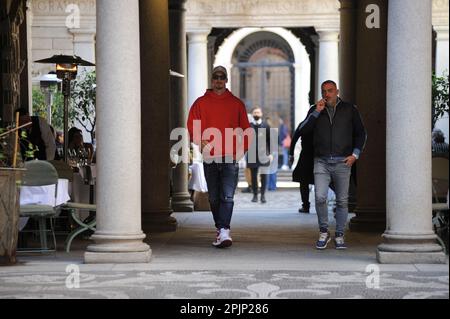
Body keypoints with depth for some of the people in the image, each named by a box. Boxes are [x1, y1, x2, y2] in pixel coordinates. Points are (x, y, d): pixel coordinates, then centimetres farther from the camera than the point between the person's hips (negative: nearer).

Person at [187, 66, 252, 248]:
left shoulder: (236, 103, 10)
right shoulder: (201, 103, 9)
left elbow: (245, 130, 12)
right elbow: (192, 127, 5)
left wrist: (241, 150, -1)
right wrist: (201, 141, -13)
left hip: (231, 158, -1)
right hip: (210, 158, 1)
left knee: (227, 197, -13)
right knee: (214, 198, 8)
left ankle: (224, 231, -20)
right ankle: (220, 229, 21)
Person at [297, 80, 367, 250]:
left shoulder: (349, 110, 8)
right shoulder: (315, 110, 11)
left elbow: (361, 133, 13)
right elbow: (302, 131, 0)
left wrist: (355, 154, 1)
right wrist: (316, 112, -6)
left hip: (342, 162, 0)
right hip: (321, 162, 0)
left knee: (342, 201, 3)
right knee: (320, 197, -14)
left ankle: (339, 236, 14)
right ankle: (323, 232, 3)